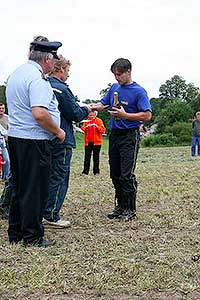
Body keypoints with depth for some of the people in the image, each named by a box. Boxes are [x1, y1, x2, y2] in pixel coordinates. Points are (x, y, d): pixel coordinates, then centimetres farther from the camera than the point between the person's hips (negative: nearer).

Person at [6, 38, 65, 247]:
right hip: (33, 141, -9)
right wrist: (58, 131, -11)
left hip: (14, 136, 9)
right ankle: (32, 237, 8)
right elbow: (40, 114, -27)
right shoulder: (37, 78, -16)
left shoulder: (16, 73, 14)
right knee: (35, 189, 0)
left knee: (19, 187, 16)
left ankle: (15, 234, 25)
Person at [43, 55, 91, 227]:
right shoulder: (61, 89, -16)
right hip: (61, 140, -8)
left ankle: (42, 213, 22)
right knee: (59, 178, 1)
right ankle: (52, 216, 5)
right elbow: (76, 114, -14)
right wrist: (87, 109, 8)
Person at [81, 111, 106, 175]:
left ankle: (96, 171, 10)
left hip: (96, 142, -2)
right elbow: (82, 129, 2)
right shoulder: (86, 121, 9)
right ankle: (85, 171, 2)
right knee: (87, 157, 0)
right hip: (88, 142, 2)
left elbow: (103, 130, -6)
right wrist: (86, 127, -18)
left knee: (96, 157, 4)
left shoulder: (99, 121, 2)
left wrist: (97, 126, -21)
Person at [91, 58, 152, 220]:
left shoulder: (139, 91, -9)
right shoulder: (114, 88, 11)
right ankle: (120, 207, 23)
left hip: (130, 136, -7)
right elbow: (103, 104, 17)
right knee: (115, 174, 11)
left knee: (127, 175, -8)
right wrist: (93, 107, -4)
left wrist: (125, 115, -21)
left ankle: (131, 209, 3)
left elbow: (147, 115, -14)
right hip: (114, 134, 7)